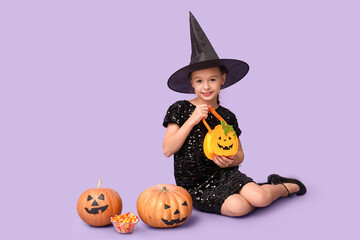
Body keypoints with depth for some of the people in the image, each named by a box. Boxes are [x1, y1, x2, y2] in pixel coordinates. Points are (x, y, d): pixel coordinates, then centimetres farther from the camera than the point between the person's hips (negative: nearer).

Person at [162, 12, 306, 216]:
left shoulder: (227, 117, 3)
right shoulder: (180, 109, -4)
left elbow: (239, 154, 12)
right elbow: (167, 150, -11)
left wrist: (231, 160, -13)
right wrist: (192, 120, -19)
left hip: (222, 174, 2)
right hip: (195, 186, -2)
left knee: (260, 198, -24)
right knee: (237, 207, -29)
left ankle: (285, 187, 8)